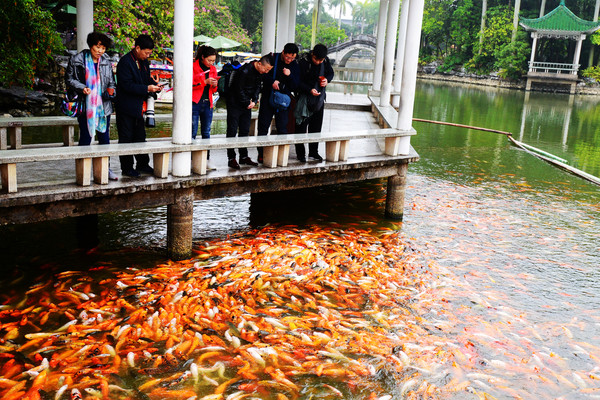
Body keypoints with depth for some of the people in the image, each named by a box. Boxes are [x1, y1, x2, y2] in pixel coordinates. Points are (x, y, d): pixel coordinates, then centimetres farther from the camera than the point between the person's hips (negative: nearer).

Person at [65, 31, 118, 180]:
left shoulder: (107, 62, 8)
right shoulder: (78, 60, -3)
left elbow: (111, 82, 16)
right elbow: (69, 79, 2)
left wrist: (110, 90, -6)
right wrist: (81, 88, -14)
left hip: (103, 105, 4)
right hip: (86, 106, -4)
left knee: (104, 138, 9)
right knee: (85, 138, -1)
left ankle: (106, 169, 21)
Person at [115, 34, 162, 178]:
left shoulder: (144, 61, 9)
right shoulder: (125, 62, -17)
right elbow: (127, 85, -22)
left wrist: (154, 84, -2)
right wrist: (147, 89, -25)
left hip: (139, 107, 8)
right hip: (126, 108, -8)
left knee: (140, 136, 15)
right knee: (126, 138, 1)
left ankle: (142, 164, 24)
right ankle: (127, 167, 9)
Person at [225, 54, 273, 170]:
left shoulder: (260, 72, 0)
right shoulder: (244, 71, -23)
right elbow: (239, 90, -19)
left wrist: (254, 101, -5)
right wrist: (247, 103, -12)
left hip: (247, 104, 7)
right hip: (235, 103, -7)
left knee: (245, 131, 11)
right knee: (232, 131, -3)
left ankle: (244, 156, 18)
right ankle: (231, 158, 0)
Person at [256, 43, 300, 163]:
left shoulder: (295, 65, 2)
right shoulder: (272, 59, -4)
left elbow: (295, 87, 0)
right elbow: (262, 74, -1)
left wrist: (289, 75, -17)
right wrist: (272, 81, -17)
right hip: (268, 98, -1)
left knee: (282, 128, 1)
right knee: (263, 126, 1)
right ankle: (261, 154, 9)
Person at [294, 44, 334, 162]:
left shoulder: (326, 60, -4)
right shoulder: (303, 61, -18)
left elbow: (330, 73, 12)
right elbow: (298, 81, -17)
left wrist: (327, 80, -11)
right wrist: (310, 90, -31)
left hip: (319, 99, 5)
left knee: (316, 127, 13)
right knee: (301, 127, 0)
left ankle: (313, 152, 25)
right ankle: (300, 153, 9)